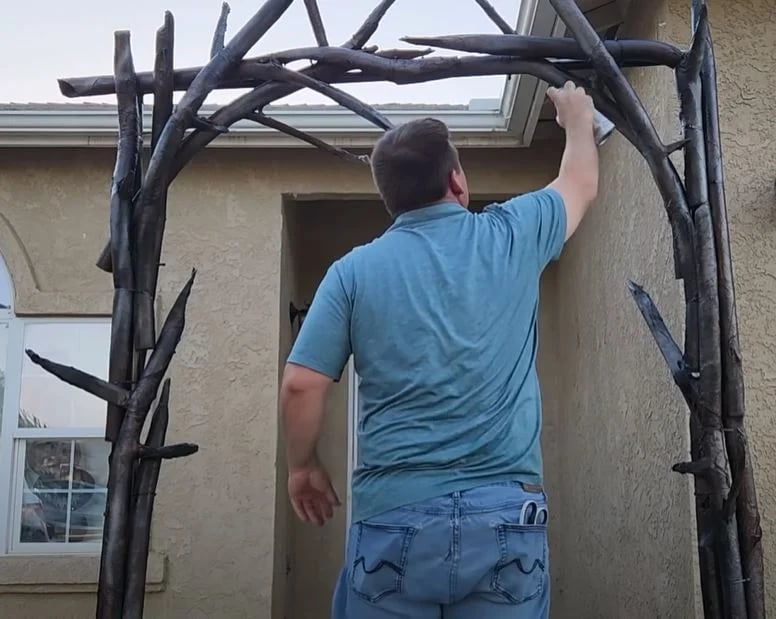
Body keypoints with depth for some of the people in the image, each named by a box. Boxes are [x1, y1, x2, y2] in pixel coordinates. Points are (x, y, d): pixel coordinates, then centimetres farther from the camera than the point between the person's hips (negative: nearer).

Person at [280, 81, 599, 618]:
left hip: (393, 516, 0)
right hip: (507, 515, 1)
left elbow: (300, 386, -3)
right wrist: (578, 117, 44)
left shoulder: (355, 270, 1)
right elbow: (581, 186, 25)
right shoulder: (512, 238, 5)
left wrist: (303, 466, 14)